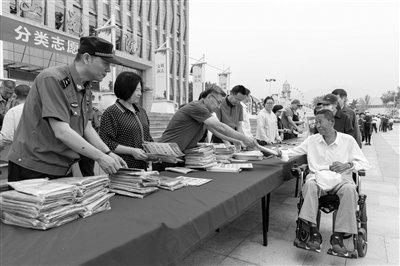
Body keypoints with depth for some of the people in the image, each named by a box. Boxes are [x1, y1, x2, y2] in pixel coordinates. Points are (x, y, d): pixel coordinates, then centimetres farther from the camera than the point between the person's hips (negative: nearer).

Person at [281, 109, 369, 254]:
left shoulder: (348, 140, 5)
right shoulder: (312, 140, 12)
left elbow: (365, 163, 4)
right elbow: (292, 152, 16)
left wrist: (347, 165, -15)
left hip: (341, 178, -1)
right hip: (318, 176, 1)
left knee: (349, 189, -34)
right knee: (310, 184, -33)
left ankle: (338, 235, -26)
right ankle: (314, 232, -31)